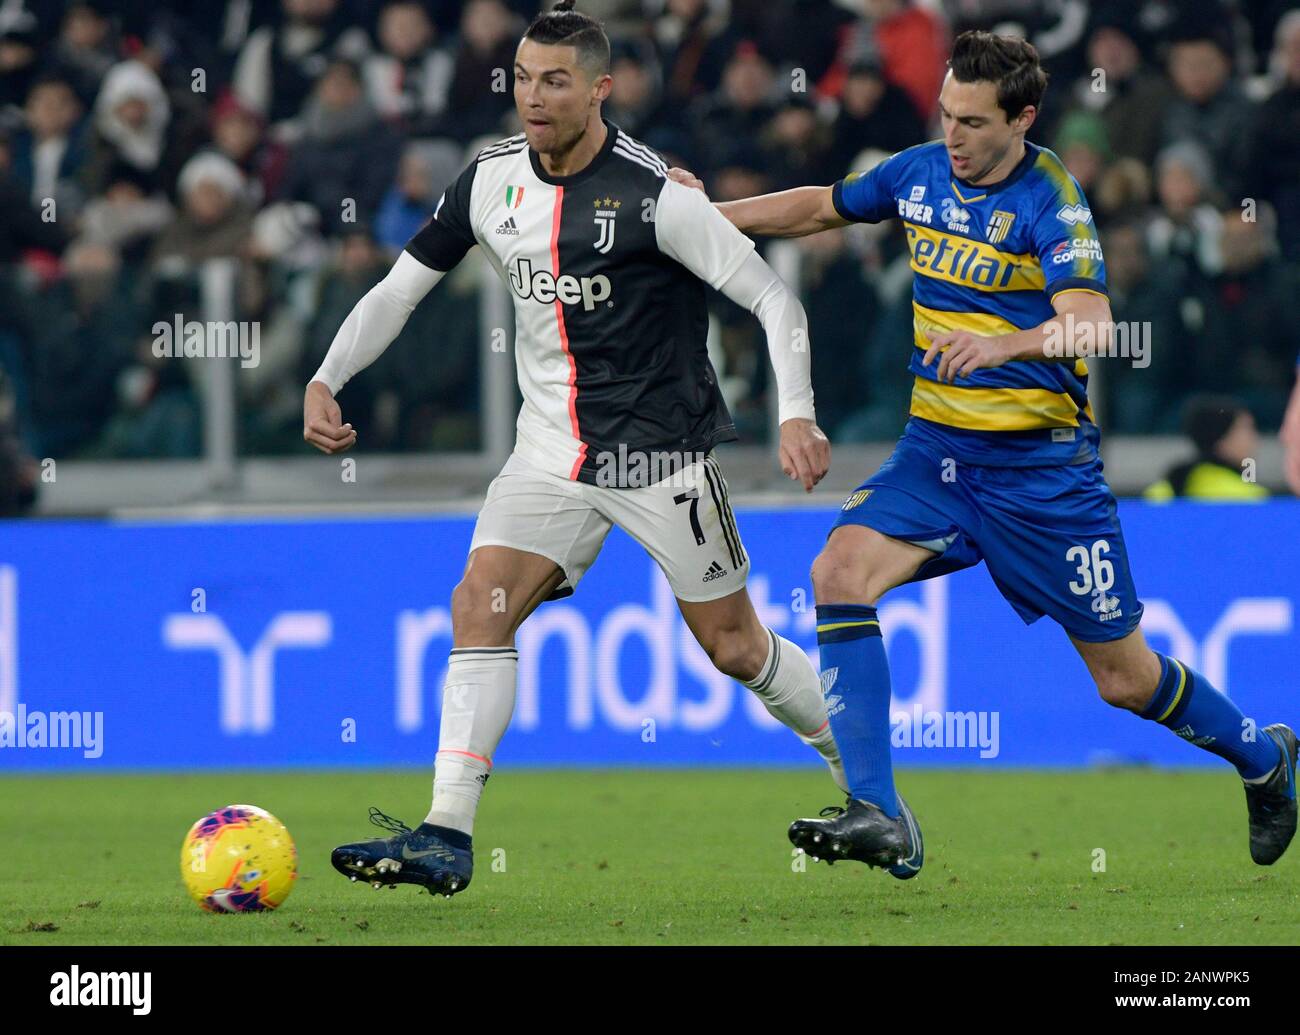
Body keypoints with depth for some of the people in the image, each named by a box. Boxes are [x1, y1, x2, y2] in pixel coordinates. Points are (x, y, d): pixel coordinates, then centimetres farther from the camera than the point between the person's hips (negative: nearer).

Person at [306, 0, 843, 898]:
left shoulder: (652, 194, -18)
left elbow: (773, 297, -15)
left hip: (663, 453, -5)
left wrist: (797, 414, -27)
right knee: (481, 604, -14)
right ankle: (446, 838, -16)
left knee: (735, 647, 4)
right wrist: (327, 380, -6)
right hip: (553, 454, 5)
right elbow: (400, 287, 7)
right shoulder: (493, 181, -1)